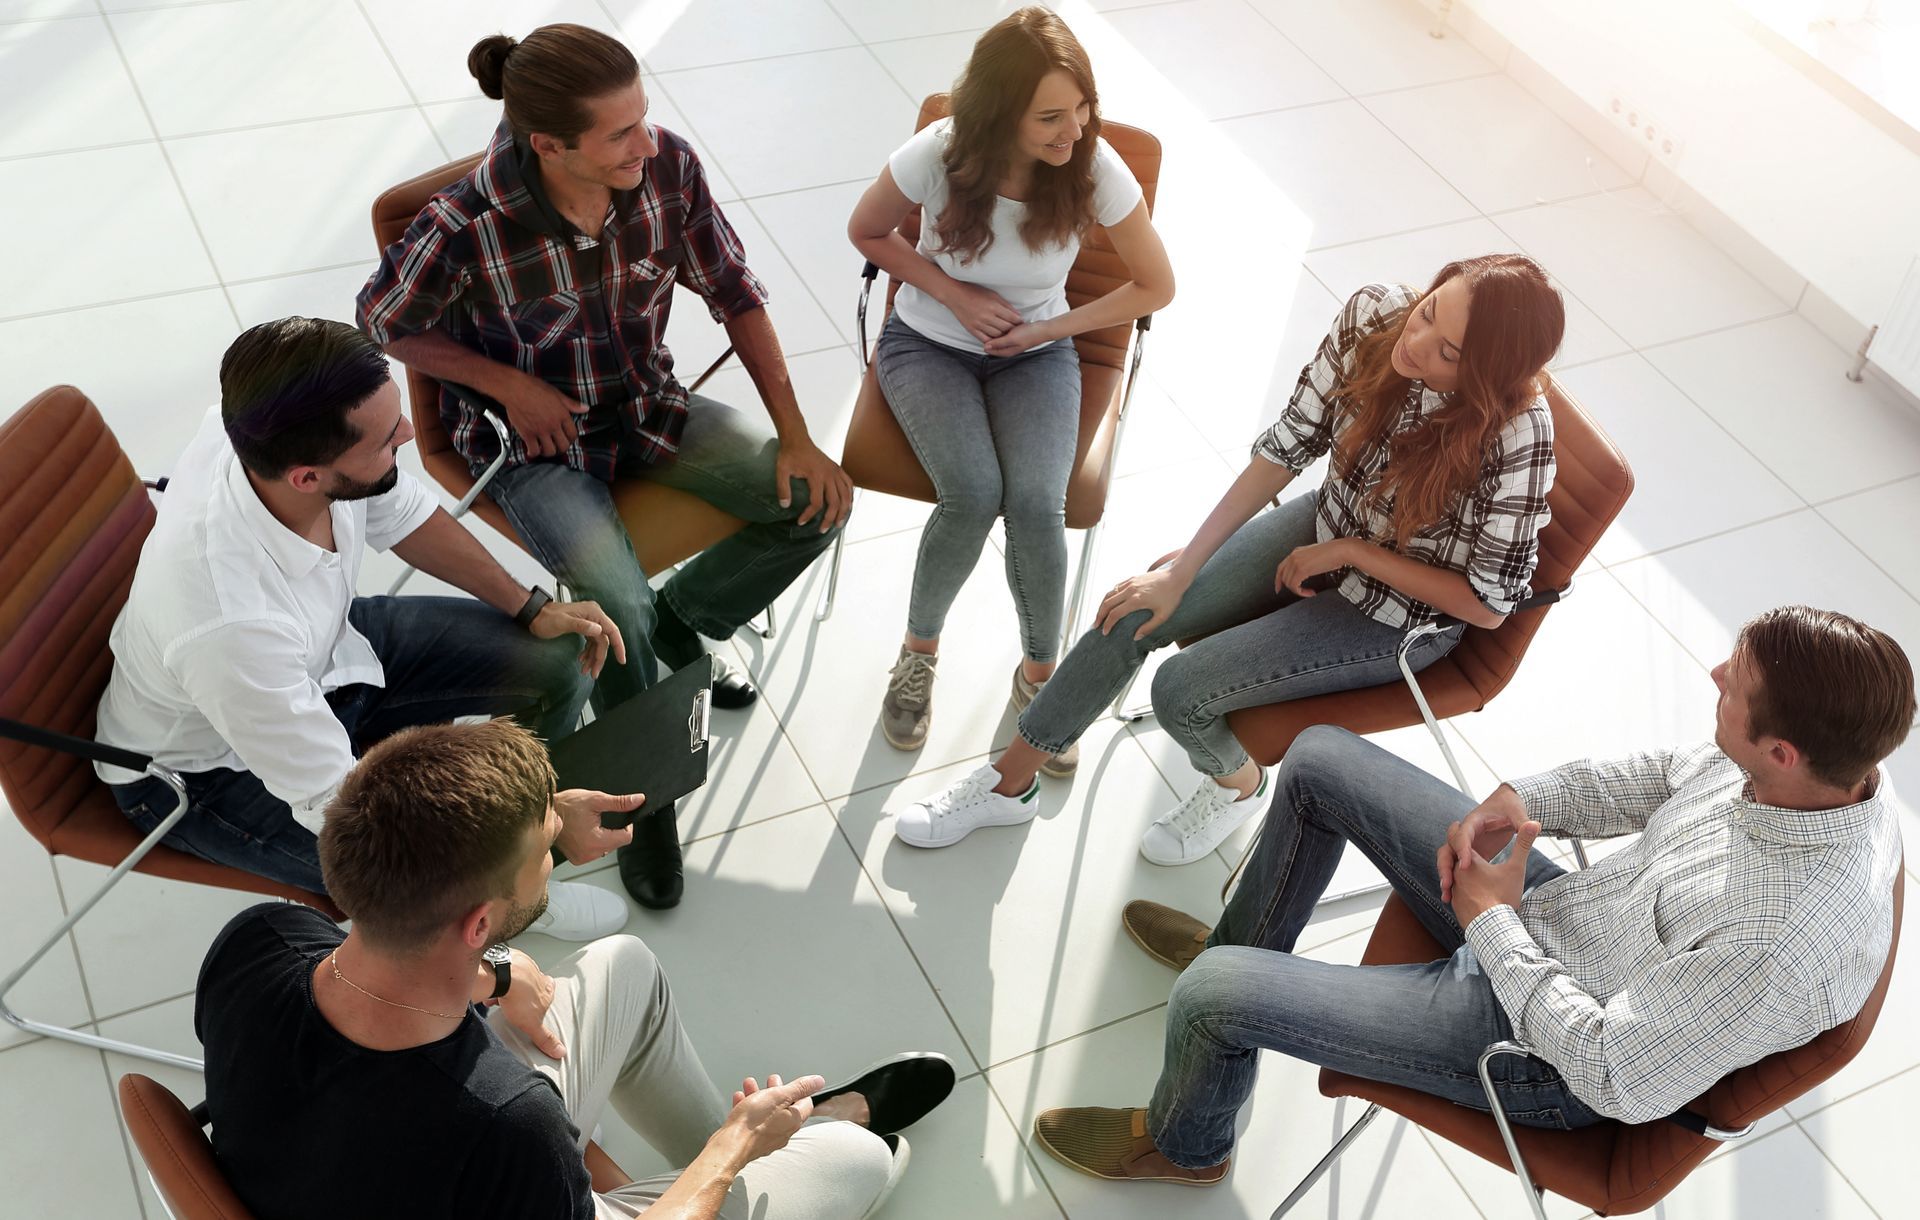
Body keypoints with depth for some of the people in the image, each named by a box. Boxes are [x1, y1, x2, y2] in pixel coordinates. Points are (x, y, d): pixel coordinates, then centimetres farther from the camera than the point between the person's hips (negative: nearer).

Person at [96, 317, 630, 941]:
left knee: (558, 659, -1)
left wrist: (531, 608, -3)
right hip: (209, 769, -7)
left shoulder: (281, 432, -26)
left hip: (327, 645, 7)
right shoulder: (227, 626, -44)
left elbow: (403, 515, -1)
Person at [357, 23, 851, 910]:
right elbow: (381, 322, -9)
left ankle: (677, 620, 17)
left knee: (817, 502, -9)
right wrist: (510, 385, -18)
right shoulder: (467, 228, -29)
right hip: (536, 440, -4)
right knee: (617, 603, -27)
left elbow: (734, 295, -5)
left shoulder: (668, 168, -18)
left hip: (649, 407, 5)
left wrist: (796, 437, -9)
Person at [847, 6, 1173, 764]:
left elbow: (1156, 286, -5)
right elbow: (866, 232, -1)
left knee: (1036, 505, -27)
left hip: (1036, 357, 1)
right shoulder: (936, 155, -23)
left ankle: (1039, 673, 1)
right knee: (973, 494, -29)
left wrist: (1051, 328, -11)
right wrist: (952, 293, -12)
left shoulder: (1096, 169, -21)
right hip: (928, 345, -1)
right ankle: (919, 654, -1)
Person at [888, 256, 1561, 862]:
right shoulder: (1374, 315, -22)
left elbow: (1487, 604, -21)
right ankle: (1010, 783, 15)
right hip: (1325, 528, 5)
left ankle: (1238, 783, 24)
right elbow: (1289, 444, -11)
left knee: (1179, 691, -13)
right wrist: (1183, 569, -12)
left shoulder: (1516, 438, -33)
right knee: (1132, 615, -7)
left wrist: (1350, 552, -18)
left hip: (1402, 614, -5)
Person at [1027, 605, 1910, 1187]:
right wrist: (1519, 798, -12)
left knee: (1211, 996, -12)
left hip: (1537, 1051, -8)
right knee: (1320, 760, 12)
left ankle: (1182, 1145, 26)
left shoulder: (1790, 938, -39)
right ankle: (1243, 945, 41)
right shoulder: (1811, 767, -16)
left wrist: (1490, 922, -20)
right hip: (1556, 905, 8)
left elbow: (1617, 1078, -30)